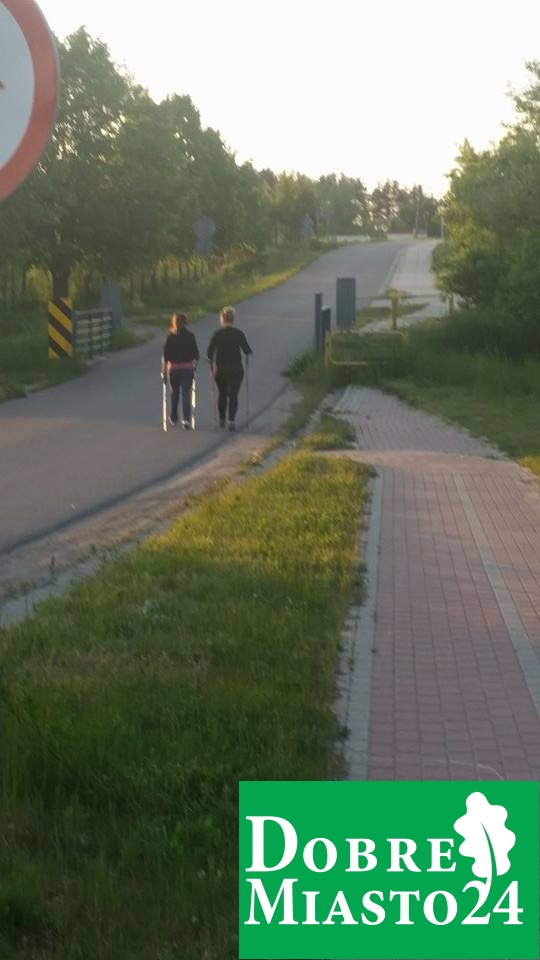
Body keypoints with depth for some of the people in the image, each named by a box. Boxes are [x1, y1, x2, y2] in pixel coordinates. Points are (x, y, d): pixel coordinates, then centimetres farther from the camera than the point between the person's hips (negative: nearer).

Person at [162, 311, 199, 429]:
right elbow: (196, 354, 0)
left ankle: (173, 419, 30)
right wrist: (194, 363, 18)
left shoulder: (170, 337, -5)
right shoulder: (190, 336, -3)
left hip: (173, 369, 0)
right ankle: (186, 419, -14)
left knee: (174, 393, 19)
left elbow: (166, 355, -8)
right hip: (188, 368, 0)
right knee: (186, 394, 0)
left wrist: (164, 370, -1)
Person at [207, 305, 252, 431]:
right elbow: (247, 351, -6)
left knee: (222, 394, 19)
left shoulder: (217, 334, -6)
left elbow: (210, 352, -12)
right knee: (233, 395, 0)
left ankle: (222, 420, 27)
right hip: (236, 370, -1)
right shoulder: (239, 334, -6)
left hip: (221, 370, 1)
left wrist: (213, 366, -1)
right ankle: (231, 421, -15)